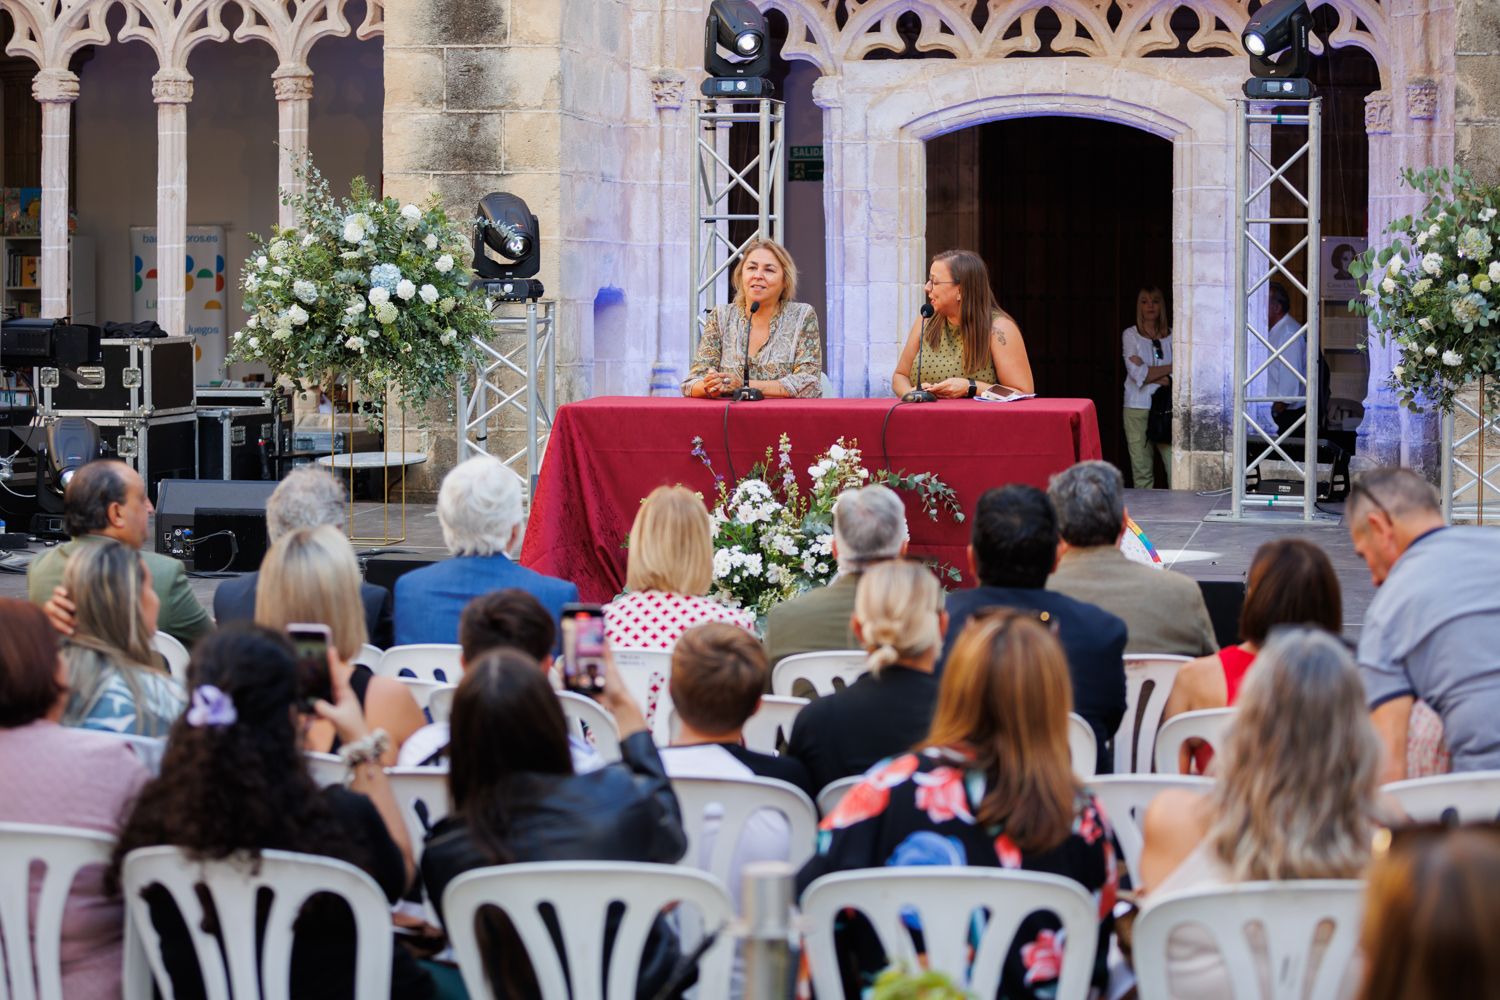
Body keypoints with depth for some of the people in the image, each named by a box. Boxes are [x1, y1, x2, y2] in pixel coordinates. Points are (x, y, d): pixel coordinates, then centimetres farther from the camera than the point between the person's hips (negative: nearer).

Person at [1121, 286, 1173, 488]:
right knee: (1142, 468, -2)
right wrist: (1169, 368, -3)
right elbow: (1137, 373, -5)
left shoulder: (1171, 336, 11)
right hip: (1138, 407, -1)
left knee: (1176, 464, -12)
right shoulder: (1130, 335, 7)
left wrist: (1150, 376, -9)